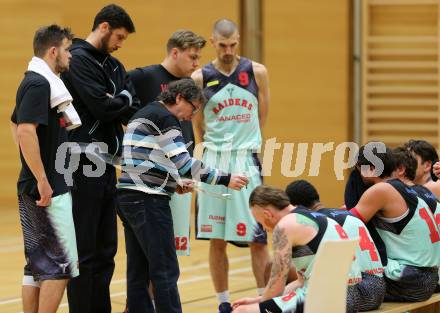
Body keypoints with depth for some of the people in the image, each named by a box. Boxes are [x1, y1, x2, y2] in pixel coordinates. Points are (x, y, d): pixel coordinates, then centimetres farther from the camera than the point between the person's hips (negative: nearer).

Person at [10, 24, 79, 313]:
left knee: (38, 265, 11)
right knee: (61, 265, -8)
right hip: (49, 189, -10)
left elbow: (17, 125, 27)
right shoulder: (39, 84, -15)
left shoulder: (36, 82, 15)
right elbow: (25, 131, -25)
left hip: (35, 189, 10)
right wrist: (42, 181, -23)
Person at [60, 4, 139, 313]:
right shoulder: (78, 59, -10)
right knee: (84, 252, -4)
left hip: (107, 166, 8)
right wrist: (125, 98, -2)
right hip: (85, 168, -8)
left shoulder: (114, 66, 16)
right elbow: (102, 107, -19)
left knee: (105, 250, 11)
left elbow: (133, 110, 7)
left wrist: (117, 102, -11)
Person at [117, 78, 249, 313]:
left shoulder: (145, 115, 21)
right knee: (166, 271, -8)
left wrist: (174, 182, 14)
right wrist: (225, 179, -11)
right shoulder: (163, 117, -9)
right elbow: (184, 163, -15)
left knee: (140, 270, 10)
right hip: (148, 200, -10)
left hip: (130, 196, 10)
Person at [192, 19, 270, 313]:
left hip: (248, 158, 0)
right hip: (214, 161, 0)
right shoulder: (200, 78, -1)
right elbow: (199, 125, 10)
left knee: (257, 238, -3)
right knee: (217, 240, 4)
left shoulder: (257, 72, 1)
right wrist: (219, 145, 11)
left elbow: (262, 116, 11)